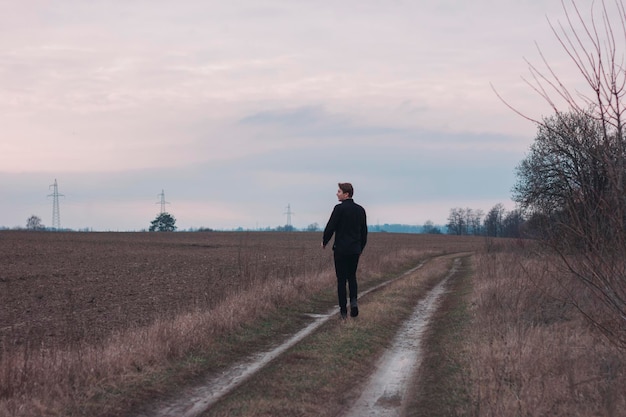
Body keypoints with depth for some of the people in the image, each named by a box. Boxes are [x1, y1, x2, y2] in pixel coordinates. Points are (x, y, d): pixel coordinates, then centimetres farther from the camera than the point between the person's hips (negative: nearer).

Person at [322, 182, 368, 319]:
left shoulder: (339, 208, -12)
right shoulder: (360, 210, 6)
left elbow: (330, 227, -12)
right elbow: (364, 231, 13)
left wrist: (324, 242, 5)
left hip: (341, 249, -5)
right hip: (355, 250, 5)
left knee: (341, 279, 2)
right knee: (352, 276, 17)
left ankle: (343, 310, 3)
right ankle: (353, 301, -6)